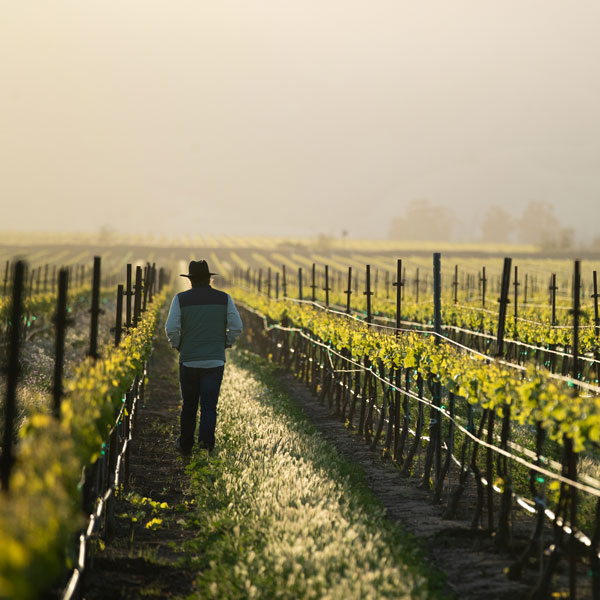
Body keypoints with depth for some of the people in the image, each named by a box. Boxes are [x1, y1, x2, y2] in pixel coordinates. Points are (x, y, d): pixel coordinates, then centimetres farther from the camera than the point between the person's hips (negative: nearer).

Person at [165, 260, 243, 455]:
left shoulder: (181, 299, -2)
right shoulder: (224, 298, 2)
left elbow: (171, 328, -9)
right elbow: (236, 327, -4)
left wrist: (178, 346, 7)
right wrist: (225, 344, 11)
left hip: (189, 360, 0)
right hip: (215, 361, 0)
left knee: (189, 405, 14)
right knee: (209, 405, 0)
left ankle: (185, 444, 23)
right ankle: (206, 438, -23)